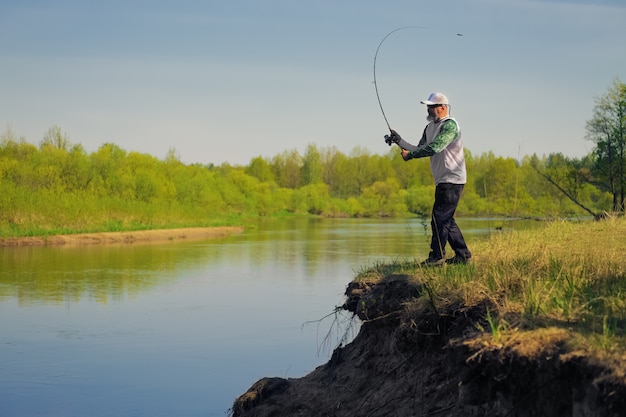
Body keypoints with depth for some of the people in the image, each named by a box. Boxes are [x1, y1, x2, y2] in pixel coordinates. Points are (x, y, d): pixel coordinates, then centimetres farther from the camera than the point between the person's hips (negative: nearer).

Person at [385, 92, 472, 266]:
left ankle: (437, 257, -6)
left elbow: (434, 147, -25)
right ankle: (463, 255, 17)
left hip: (452, 180, -10)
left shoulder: (450, 125, -14)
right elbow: (420, 149, 15)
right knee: (446, 219, 11)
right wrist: (399, 141, 5)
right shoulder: (429, 128, 15)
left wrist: (410, 154, -18)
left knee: (439, 217, -10)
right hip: (443, 180, 10)